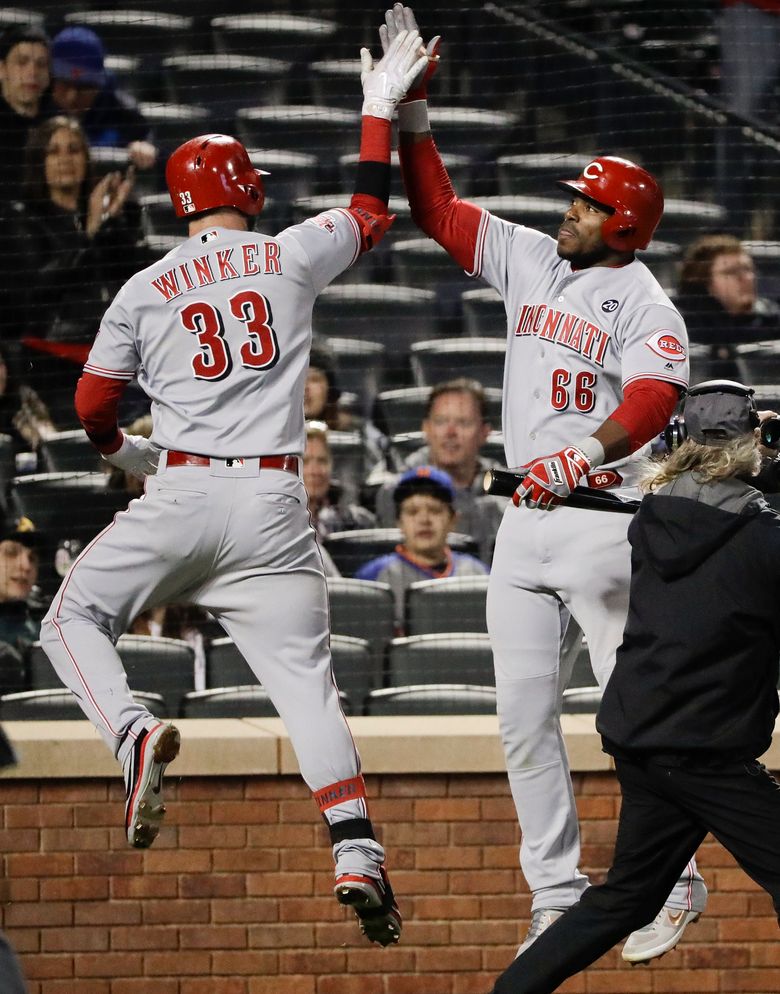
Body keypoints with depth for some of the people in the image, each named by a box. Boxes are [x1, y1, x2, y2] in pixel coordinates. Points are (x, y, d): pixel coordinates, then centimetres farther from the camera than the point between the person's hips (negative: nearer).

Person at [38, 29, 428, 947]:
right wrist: (379, 112, 31)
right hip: (275, 507, 2)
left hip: (183, 495, -2)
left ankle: (133, 733, -17)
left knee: (73, 619, 12)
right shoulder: (291, 259, 7)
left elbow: (91, 406, 11)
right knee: (306, 680, 0)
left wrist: (126, 451, 31)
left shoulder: (146, 291, 6)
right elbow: (370, 216, 25)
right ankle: (357, 856, -14)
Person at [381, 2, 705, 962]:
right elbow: (437, 209, 13)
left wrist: (582, 456, -42)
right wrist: (410, 106, 3)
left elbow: (650, 402, -24)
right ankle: (557, 893, 12)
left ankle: (672, 885, 2)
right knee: (524, 716, 6)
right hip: (524, 521, 7)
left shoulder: (643, 302, -8)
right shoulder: (529, 261, 11)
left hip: (602, 515, -7)